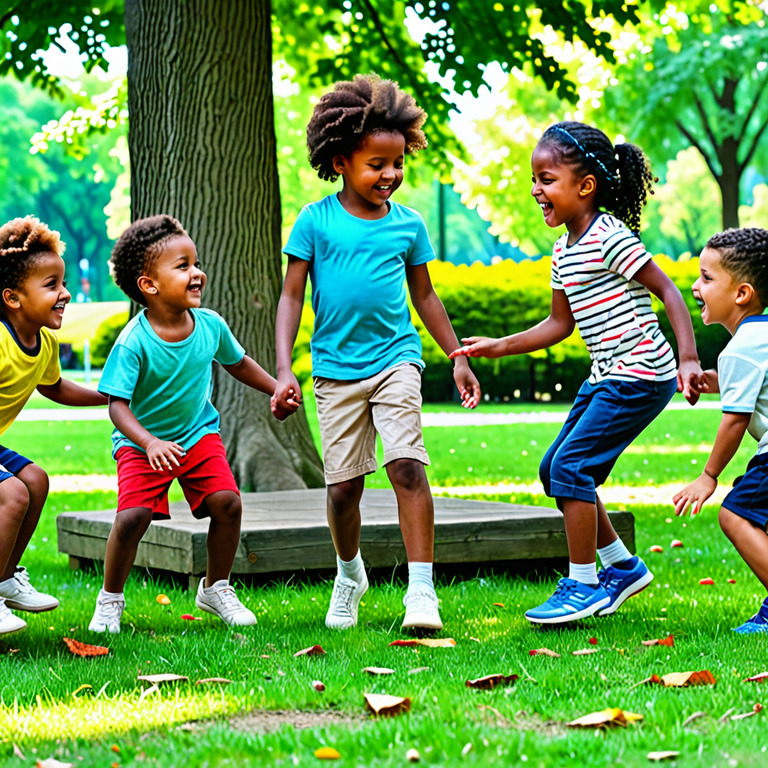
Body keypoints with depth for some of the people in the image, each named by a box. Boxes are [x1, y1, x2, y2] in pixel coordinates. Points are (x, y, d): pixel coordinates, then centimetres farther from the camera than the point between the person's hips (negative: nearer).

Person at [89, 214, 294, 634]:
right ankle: (109, 599, 6)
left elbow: (238, 363, 14)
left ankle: (215, 588, 10)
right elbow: (118, 405, -25)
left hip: (198, 433, 4)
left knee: (226, 502, -14)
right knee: (132, 516, -19)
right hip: (142, 442, -4)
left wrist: (277, 389, 11)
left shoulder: (210, 325, -8)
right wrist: (150, 443, -39)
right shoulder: (133, 342, -23)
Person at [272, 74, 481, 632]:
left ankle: (422, 588, -15)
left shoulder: (408, 224, 5)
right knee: (343, 484, 3)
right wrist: (284, 370, -8)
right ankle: (349, 575, 30)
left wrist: (458, 359, 17)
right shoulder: (316, 221, -1)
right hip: (336, 369, 0)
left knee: (408, 465, -17)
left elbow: (425, 296, 16)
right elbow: (292, 296, 0)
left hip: (395, 360, 1)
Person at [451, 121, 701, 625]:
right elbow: (560, 324, 19)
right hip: (607, 375, 10)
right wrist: (500, 347, 13)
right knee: (556, 469, 11)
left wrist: (689, 358, -22)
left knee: (571, 465, -13)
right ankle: (622, 565, 22)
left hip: (641, 375, -10)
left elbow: (668, 290, -14)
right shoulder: (565, 250, 12)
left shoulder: (609, 237, -15)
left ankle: (582, 585, -3)